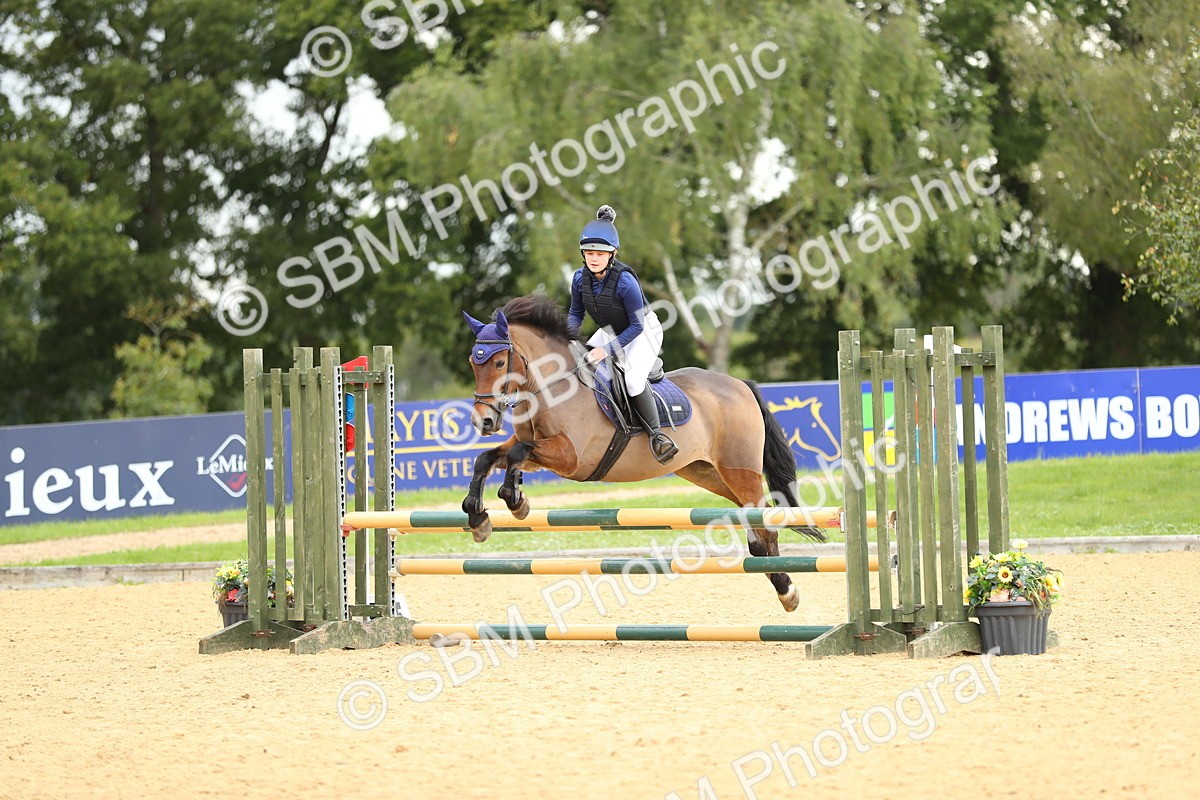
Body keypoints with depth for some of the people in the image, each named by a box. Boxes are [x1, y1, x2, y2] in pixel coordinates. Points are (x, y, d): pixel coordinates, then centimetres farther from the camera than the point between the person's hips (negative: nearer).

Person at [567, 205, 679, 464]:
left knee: (633, 379, -29)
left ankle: (656, 433, -13)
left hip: (643, 332, -7)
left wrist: (607, 349, -30)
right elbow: (575, 314, 2)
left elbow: (637, 326, -26)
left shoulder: (624, 281, -33)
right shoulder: (581, 278, -15)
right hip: (610, 332, 7)